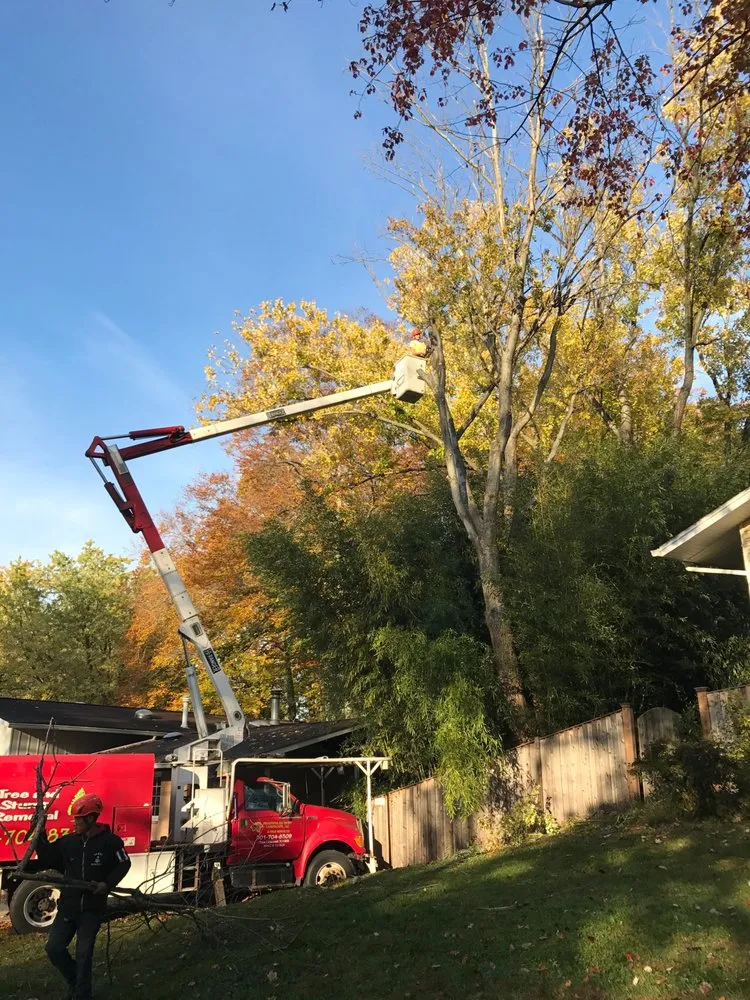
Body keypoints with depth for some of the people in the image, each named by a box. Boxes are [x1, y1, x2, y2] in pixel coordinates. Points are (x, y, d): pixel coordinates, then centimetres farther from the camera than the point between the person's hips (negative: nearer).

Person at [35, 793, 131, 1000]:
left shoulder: (110, 841, -11)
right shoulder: (68, 841, -1)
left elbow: (123, 865, 0)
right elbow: (47, 860, 9)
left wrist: (107, 884, -14)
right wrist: (41, 835, -3)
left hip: (92, 909, -4)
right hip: (68, 906, 4)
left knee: (84, 954, 2)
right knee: (54, 948, 3)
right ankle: (76, 982, 29)